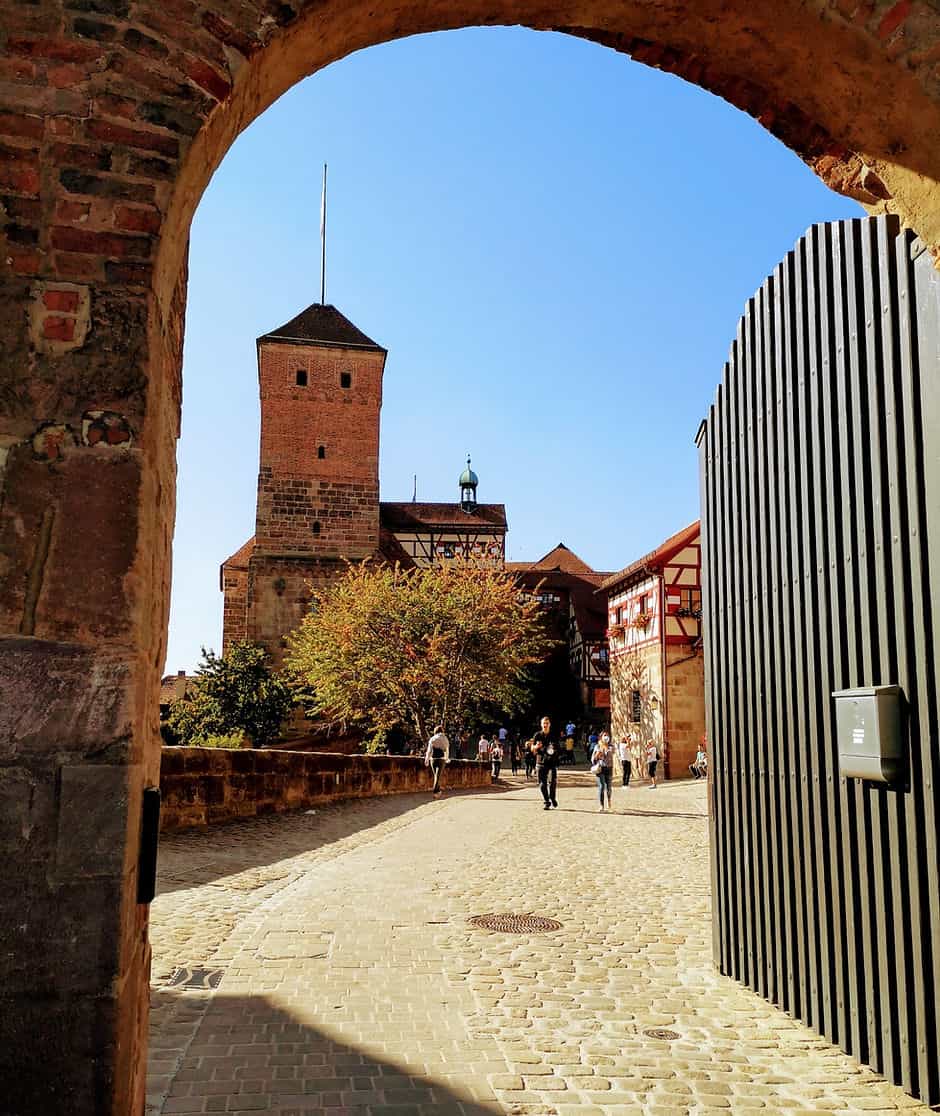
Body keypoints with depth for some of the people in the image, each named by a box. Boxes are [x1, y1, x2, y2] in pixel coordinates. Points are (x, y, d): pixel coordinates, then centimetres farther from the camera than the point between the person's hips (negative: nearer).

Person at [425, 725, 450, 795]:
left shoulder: (432, 739, 2)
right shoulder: (445, 739, 5)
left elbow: (429, 750, -4)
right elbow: (447, 750, 14)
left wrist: (427, 759, -2)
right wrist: (447, 758, 30)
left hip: (433, 759, 1)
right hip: (441, 759, -1)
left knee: (436, 775, 17)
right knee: (438, 775, -5)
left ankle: (438, 790, 26)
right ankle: (435, 791, -18)